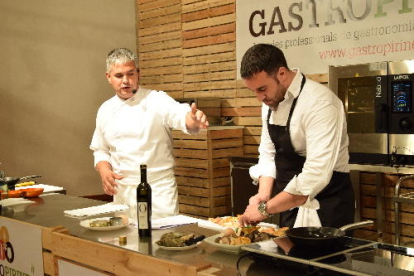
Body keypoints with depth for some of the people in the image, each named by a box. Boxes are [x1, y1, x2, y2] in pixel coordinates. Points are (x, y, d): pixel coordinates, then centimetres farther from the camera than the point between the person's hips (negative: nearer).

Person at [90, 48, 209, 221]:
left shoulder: (157, 101, -6)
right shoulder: (106, 110, 8)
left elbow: (180, 115, -25)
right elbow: (100, 149, 17)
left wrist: (194, 119, -49)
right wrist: (104, 170, -4)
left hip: (158, 189, -4)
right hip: (122, 192, 4)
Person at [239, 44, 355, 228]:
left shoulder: (319, 102, -24)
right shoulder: (270, 101, 2)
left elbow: (316, 175, -31)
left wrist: (265, 209, -27)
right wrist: (263, 195, -8)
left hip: (325, 208, -7)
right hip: (290, 203, 7)